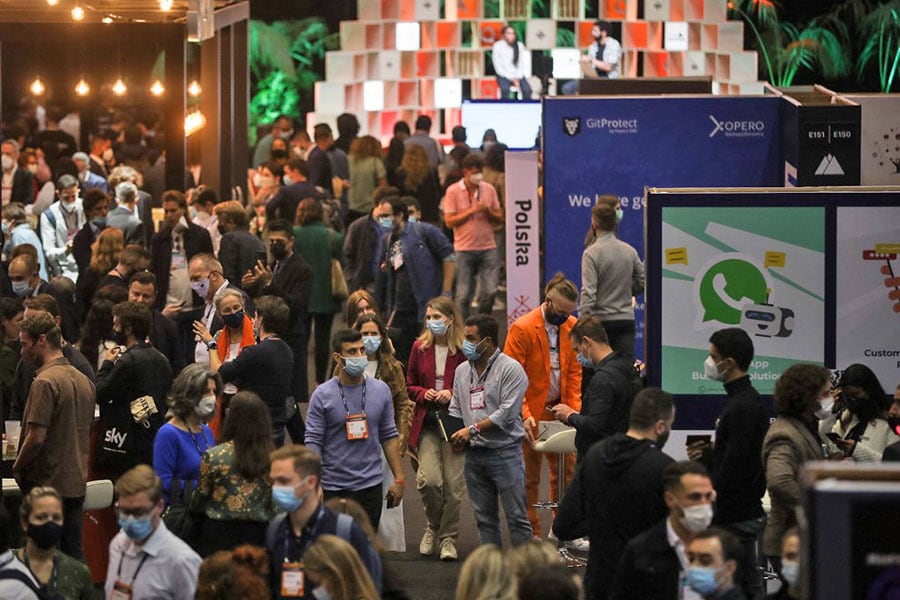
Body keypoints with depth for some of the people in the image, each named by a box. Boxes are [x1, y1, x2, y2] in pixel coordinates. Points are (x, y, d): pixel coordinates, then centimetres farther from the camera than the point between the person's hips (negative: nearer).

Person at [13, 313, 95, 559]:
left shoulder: (46, 382, -17)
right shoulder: (84, 381, 11)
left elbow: (37, 437, -20)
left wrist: (18, 466, -5)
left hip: (47, 484, -8)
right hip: (77, 483, 8)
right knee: (74, 555, 11)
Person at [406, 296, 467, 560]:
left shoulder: (463, 350, -3)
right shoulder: (420, 348, 9)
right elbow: (410, 385, 17)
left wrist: (452, 394, -12)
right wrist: (424, 394, -3)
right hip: (427, 422, 2)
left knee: (453, 484, -3)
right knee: (429, 478, -14)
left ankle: (448, 537, 13)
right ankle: (433, 526, 13)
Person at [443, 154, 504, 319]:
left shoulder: (489, 189, 8)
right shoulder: (453, 191, -1)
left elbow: (499, 218, 11)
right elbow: (449, 221, -6)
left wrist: (488, 211, -10)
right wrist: (472, 211, -13)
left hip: (488, 248, 2)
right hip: (464, 249, -2)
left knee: (490, 291, -4)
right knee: (463, 295, -1)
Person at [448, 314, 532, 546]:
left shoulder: (510, 369, -8)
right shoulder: (462, 370, 13)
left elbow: (507, 413, -15)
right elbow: (455, 409, 17)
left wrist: (474, 429, -16)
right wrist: (455, 434, -2)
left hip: (504, 451, -6)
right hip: (474, 454, 6)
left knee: (516, 517, -5)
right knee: (484, 517, 9)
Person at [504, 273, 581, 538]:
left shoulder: (571, 326, 4)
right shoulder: (522, 329, -14)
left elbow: (574, 372, 9)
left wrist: (573, 409, -2)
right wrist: (524, 415, -20)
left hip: (560, 410, 5)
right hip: (531, 413, -5)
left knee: (566, 470, 6)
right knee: (529, 476, 4)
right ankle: (531, 533, 13)